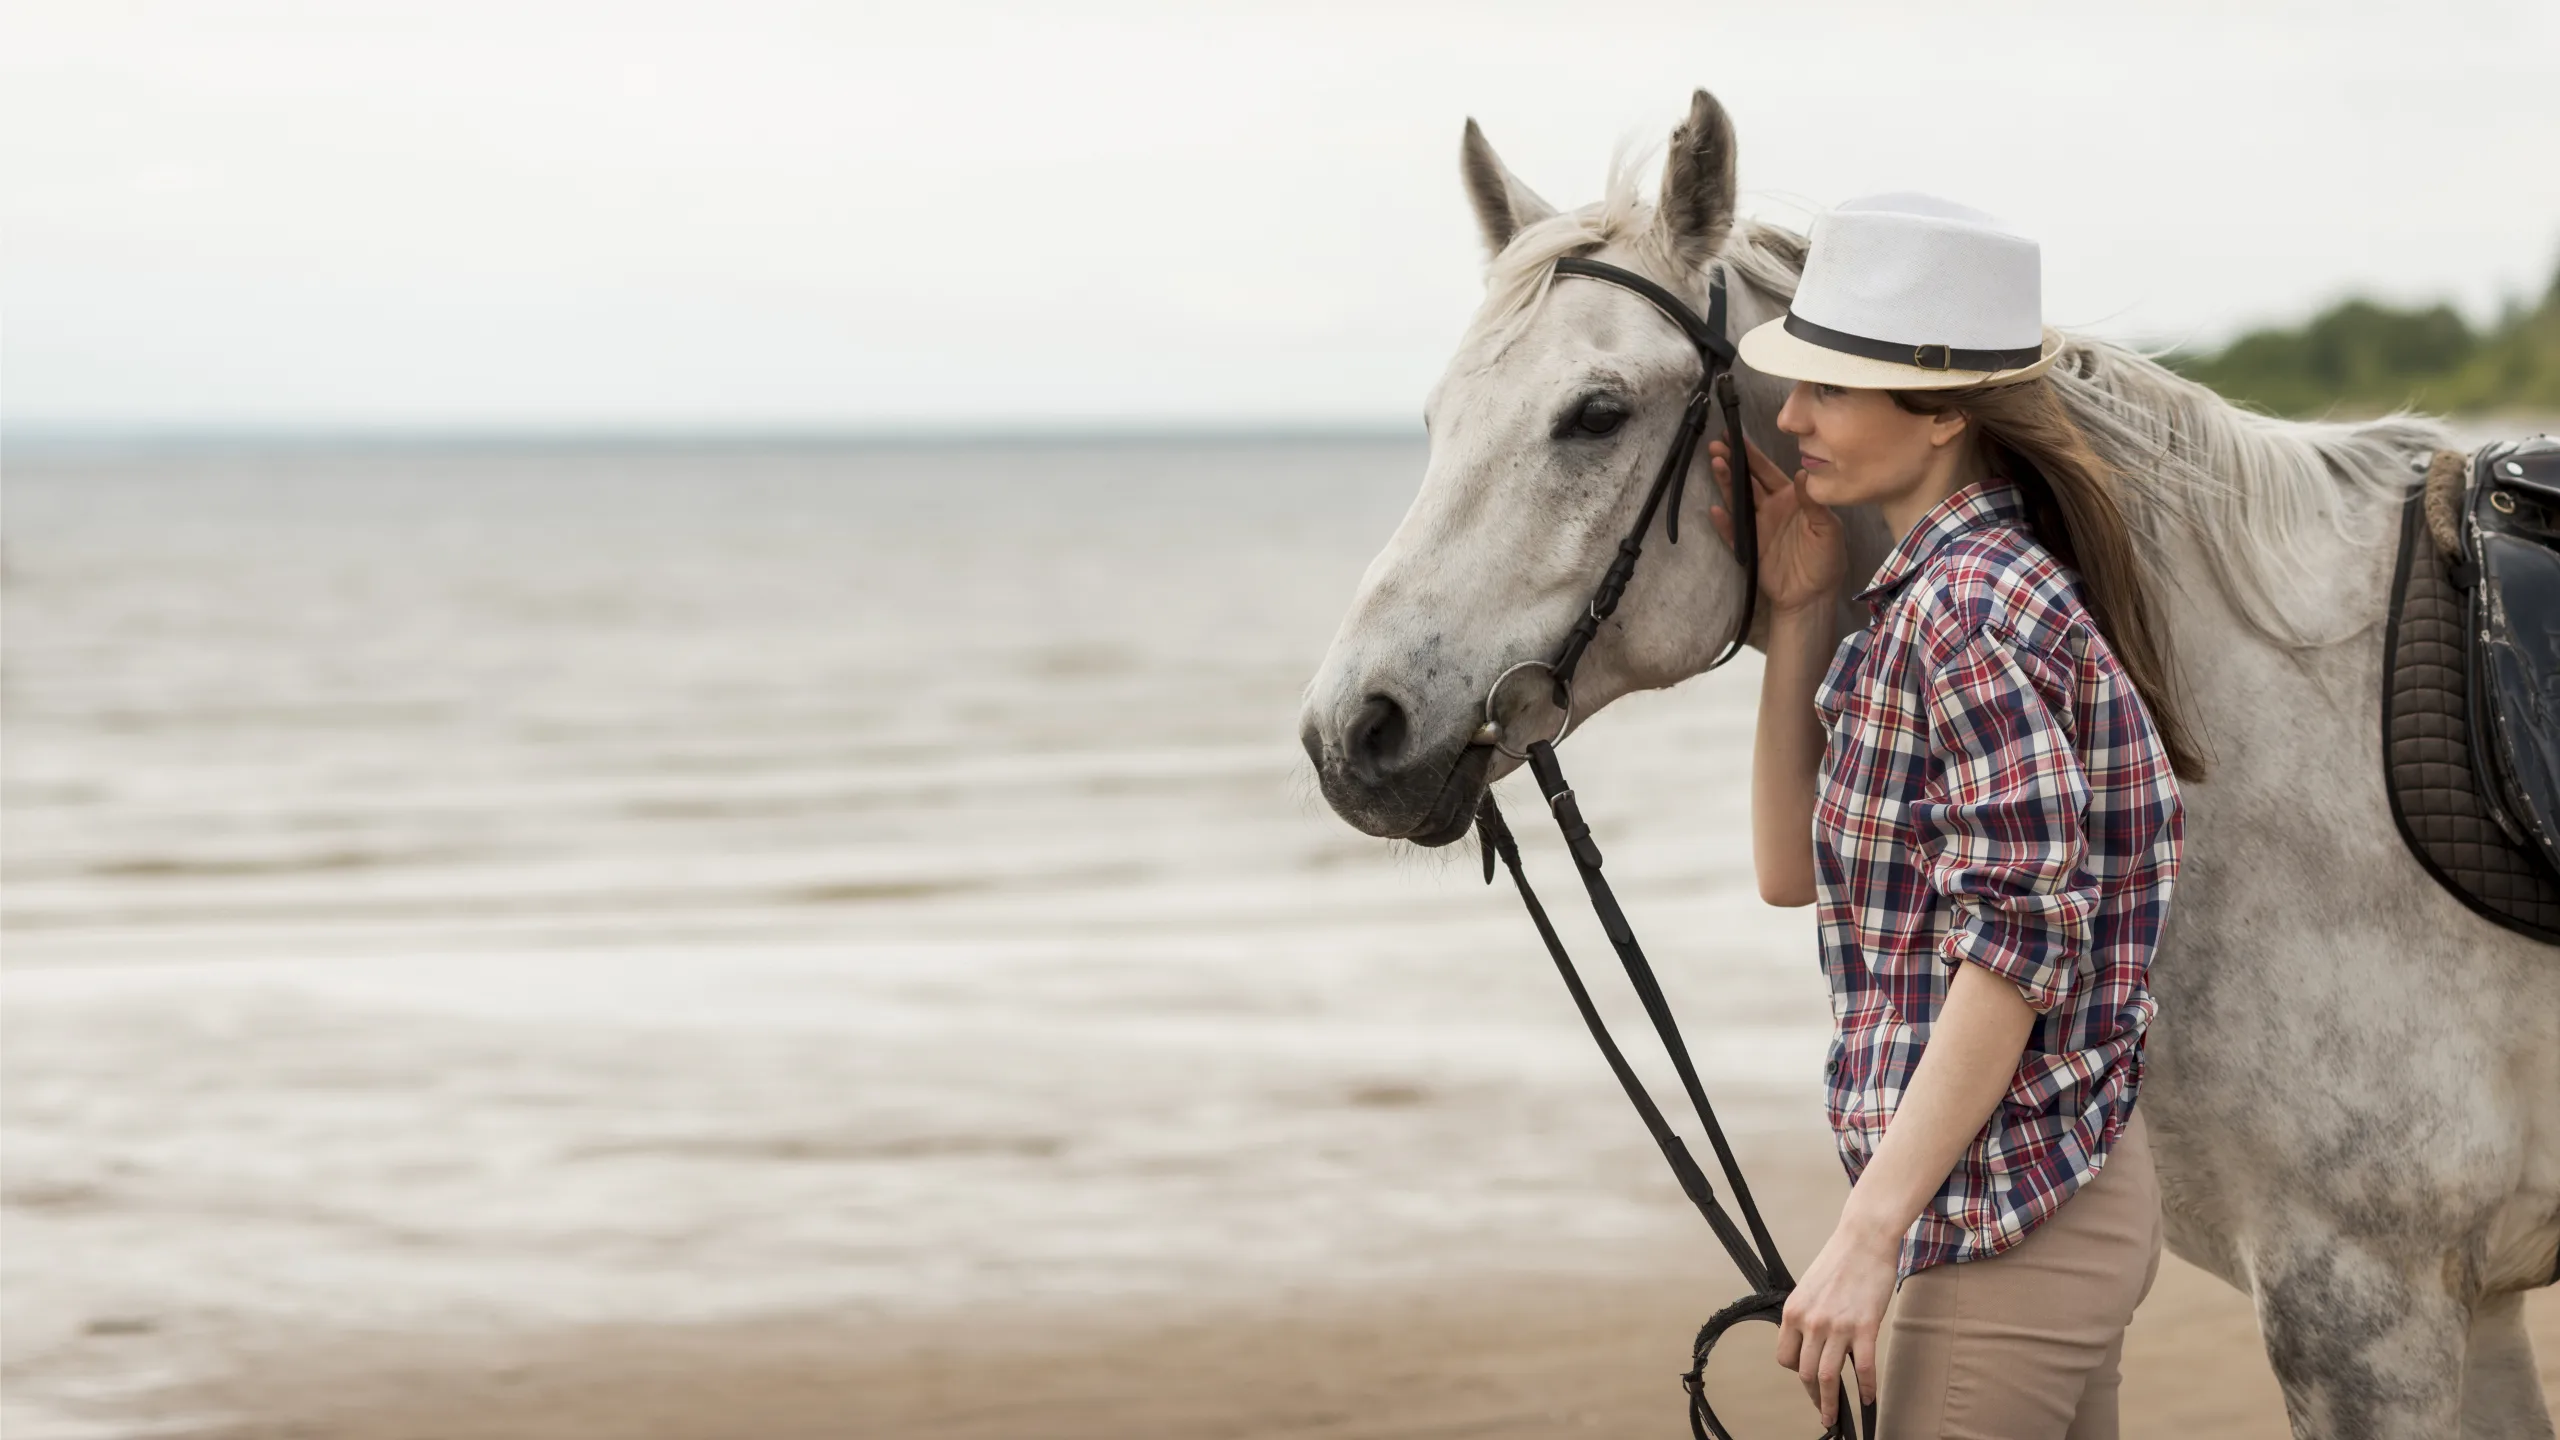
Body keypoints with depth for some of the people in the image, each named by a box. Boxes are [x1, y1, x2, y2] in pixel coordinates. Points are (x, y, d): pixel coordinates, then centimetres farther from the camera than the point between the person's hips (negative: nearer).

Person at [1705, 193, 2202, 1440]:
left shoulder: (1965, 608, -18)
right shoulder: (1921, 597, 13)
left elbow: (2019, 939, -24)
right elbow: (1794, 869, 15)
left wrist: (1869, 1232, -24)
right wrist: (1797, 616, 7)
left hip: (2007, 1217, -10)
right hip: (2056, 1196, 10)